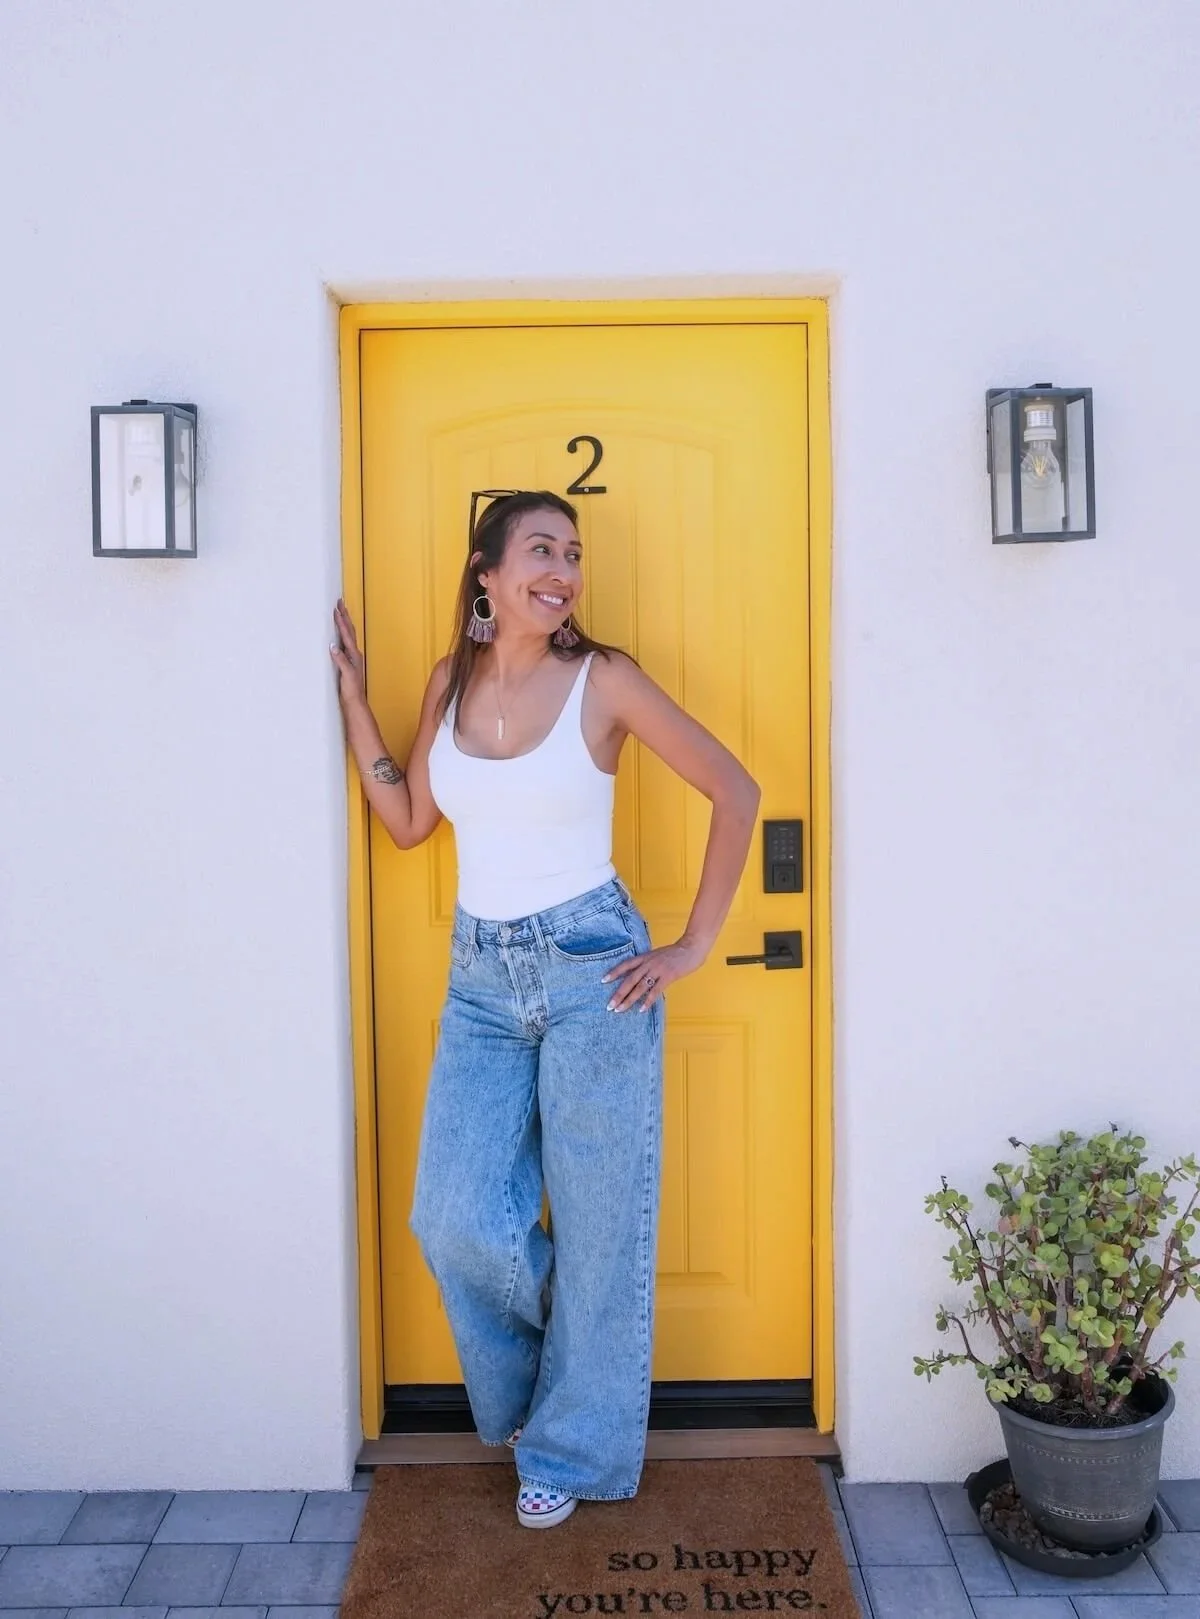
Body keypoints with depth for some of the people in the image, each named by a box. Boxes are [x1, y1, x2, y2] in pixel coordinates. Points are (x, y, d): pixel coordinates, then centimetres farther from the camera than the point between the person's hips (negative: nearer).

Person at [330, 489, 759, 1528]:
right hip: (482, 978, 4)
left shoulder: (602, 679, -8)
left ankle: (576, 1449, 30)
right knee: (456, 1222, 4)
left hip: (589, 970, -4)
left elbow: (736, 792, -5)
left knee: (596, 1225, 7)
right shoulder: (452, 681, 6)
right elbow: (408, 821, 12)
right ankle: (529, 1395, 36)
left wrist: (695, 946, -6)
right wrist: (350, 697, 8)